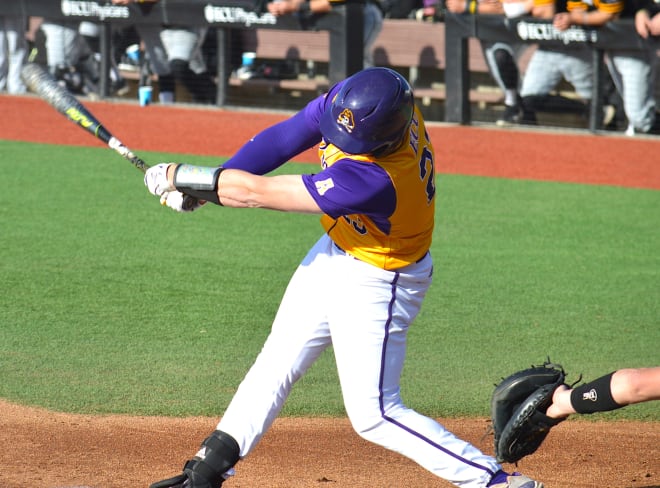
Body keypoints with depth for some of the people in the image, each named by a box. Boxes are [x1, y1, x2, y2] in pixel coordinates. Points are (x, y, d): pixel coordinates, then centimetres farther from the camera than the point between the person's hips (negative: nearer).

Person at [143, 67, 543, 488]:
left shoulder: (375, 181, -42)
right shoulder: (355, 100, -22)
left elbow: (261, 193, -34)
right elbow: (285, 138, -10)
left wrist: (181, 176, -23)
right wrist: (202, 185, -19)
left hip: (375, 283, -9)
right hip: (334, 253, 9)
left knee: (374, 414, -2)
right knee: (277, 362, 19)